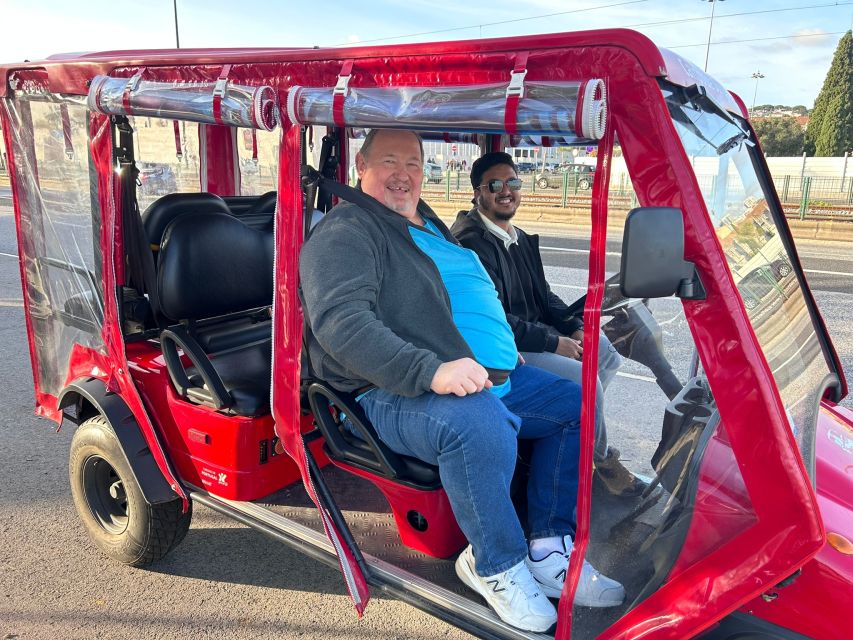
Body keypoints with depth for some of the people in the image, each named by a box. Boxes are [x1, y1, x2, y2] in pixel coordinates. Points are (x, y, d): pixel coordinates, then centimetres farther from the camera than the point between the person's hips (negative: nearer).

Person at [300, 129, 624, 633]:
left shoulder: (430, 225, 22)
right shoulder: (345, 233, -7)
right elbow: (341, 321, -24)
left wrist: (504, 348, 22)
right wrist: (430, 371, -34)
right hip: (397, 395, -9)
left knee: (575, 404, 7)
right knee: (478, 421, -37)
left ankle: (550, 548, 8)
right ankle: (497, 566, -10)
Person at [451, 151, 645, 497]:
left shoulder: (520, 239, 13)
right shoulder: (472, 243, -18)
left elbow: (543, 296, 17)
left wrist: (575, 327, 0)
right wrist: (554, 343, -19)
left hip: (532, 331, 10)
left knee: (607, 355, 10)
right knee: (583, 378, -20)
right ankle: (602, 458, 5)